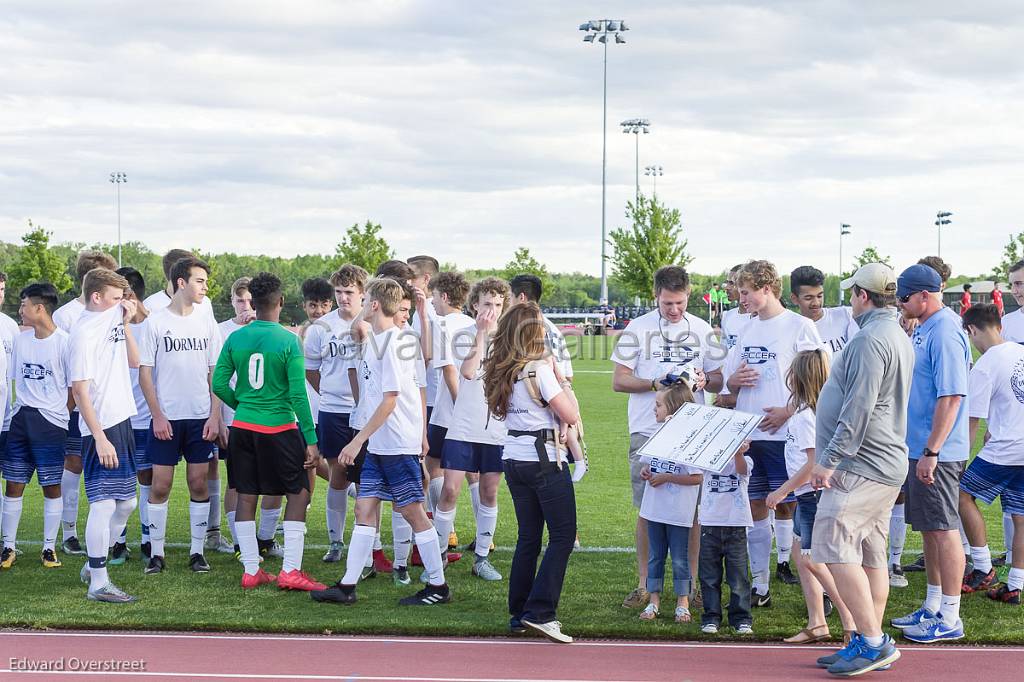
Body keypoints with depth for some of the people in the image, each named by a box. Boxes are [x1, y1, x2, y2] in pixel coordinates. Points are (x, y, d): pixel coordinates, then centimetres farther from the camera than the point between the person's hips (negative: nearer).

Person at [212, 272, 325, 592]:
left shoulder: (235, 339, 1)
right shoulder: (289, 340, -11)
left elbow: (219, 384, 1)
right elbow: (298, 394, -13)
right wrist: (311, 439, -10)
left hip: (243, 427, 4)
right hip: (280, 429, -4)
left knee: (246, 496, 11)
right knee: (298, 493, 7)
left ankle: (251, 571, 14)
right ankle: (291, 571, 2)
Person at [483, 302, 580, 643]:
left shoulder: (500, 371, 7)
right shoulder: (540, 369, -15)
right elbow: (571, 416, -14)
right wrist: (561, 377, -2)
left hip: (513, 458, 8)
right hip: (544, 458, -7)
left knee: (528, 537, 14)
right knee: (563, 535, -2)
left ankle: (518, 614, 14)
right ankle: (540, 612, -9)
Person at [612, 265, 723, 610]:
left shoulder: (703, 330, 11)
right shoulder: (637, 329, 4)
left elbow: (720, 381, 14)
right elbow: (619, 380, 1)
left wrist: (705, 381, -9)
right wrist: (656, 383, -14)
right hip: (647, 432, -1)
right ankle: (644, 585, 7)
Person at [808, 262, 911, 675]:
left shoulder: (870, 339, -16)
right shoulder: (899, 337, 18)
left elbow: (859, 408, -22)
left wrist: (829, 460, -20)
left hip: (860, 465, -11)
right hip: (887, 465, 11)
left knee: (834, 547, -11)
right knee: (870, 555, 11)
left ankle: (872, 641, -12)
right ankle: (871, 644, 15)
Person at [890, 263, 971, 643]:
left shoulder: (944, 333, -18)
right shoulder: (923, 329, 13)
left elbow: (951, 396, -23)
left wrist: (931, 452, -24)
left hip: (937, 453, -10)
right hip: (919, 448, 10)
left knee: (944, 530, -3)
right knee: (929, 528, 16)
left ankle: (950, 618, 4)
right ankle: (933, 607, 26)